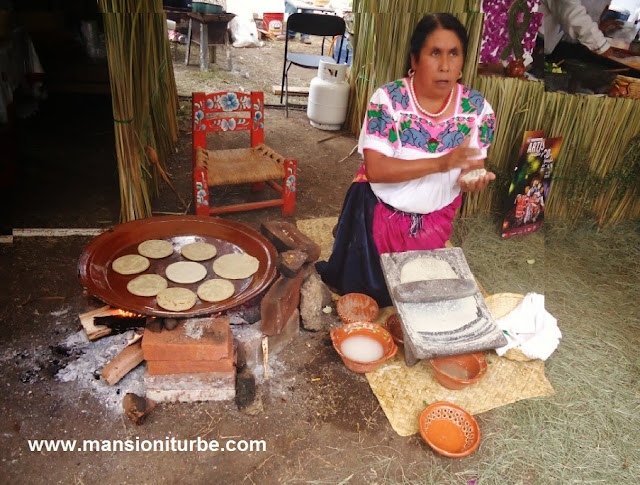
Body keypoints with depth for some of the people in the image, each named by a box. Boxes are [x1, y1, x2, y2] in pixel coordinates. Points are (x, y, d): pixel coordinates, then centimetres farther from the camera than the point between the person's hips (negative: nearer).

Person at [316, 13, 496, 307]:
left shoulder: (478, 108, -12)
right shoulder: (388, 99, -22)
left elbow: (474, 165, -4)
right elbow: (375, 169, -29)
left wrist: (473, 180, -30)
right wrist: (440, 163, -38)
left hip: (435, 220, 3)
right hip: (380, 213, -2)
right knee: (367, 288, 15)